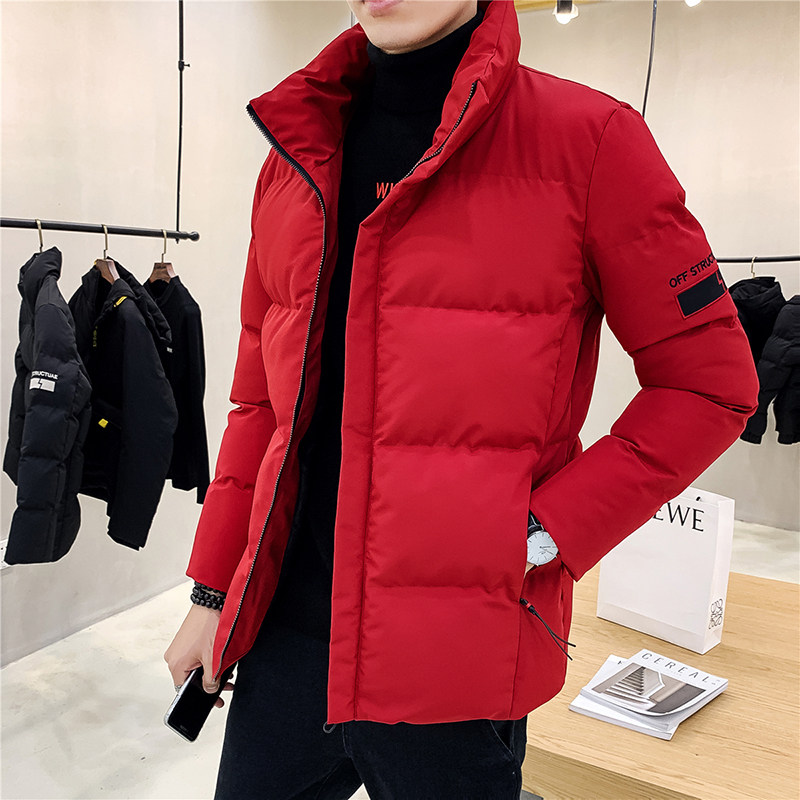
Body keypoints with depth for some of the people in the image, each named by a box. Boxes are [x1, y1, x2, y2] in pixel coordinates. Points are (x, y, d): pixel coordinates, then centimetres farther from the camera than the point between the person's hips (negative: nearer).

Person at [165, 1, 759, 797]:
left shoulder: (586, 138, -8)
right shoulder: (294, 159, 6)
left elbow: (709, 380, -5)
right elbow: (261, 397, 10)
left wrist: (543, 533, -12)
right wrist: (212, 592, 11)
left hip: (456, 660, -4)